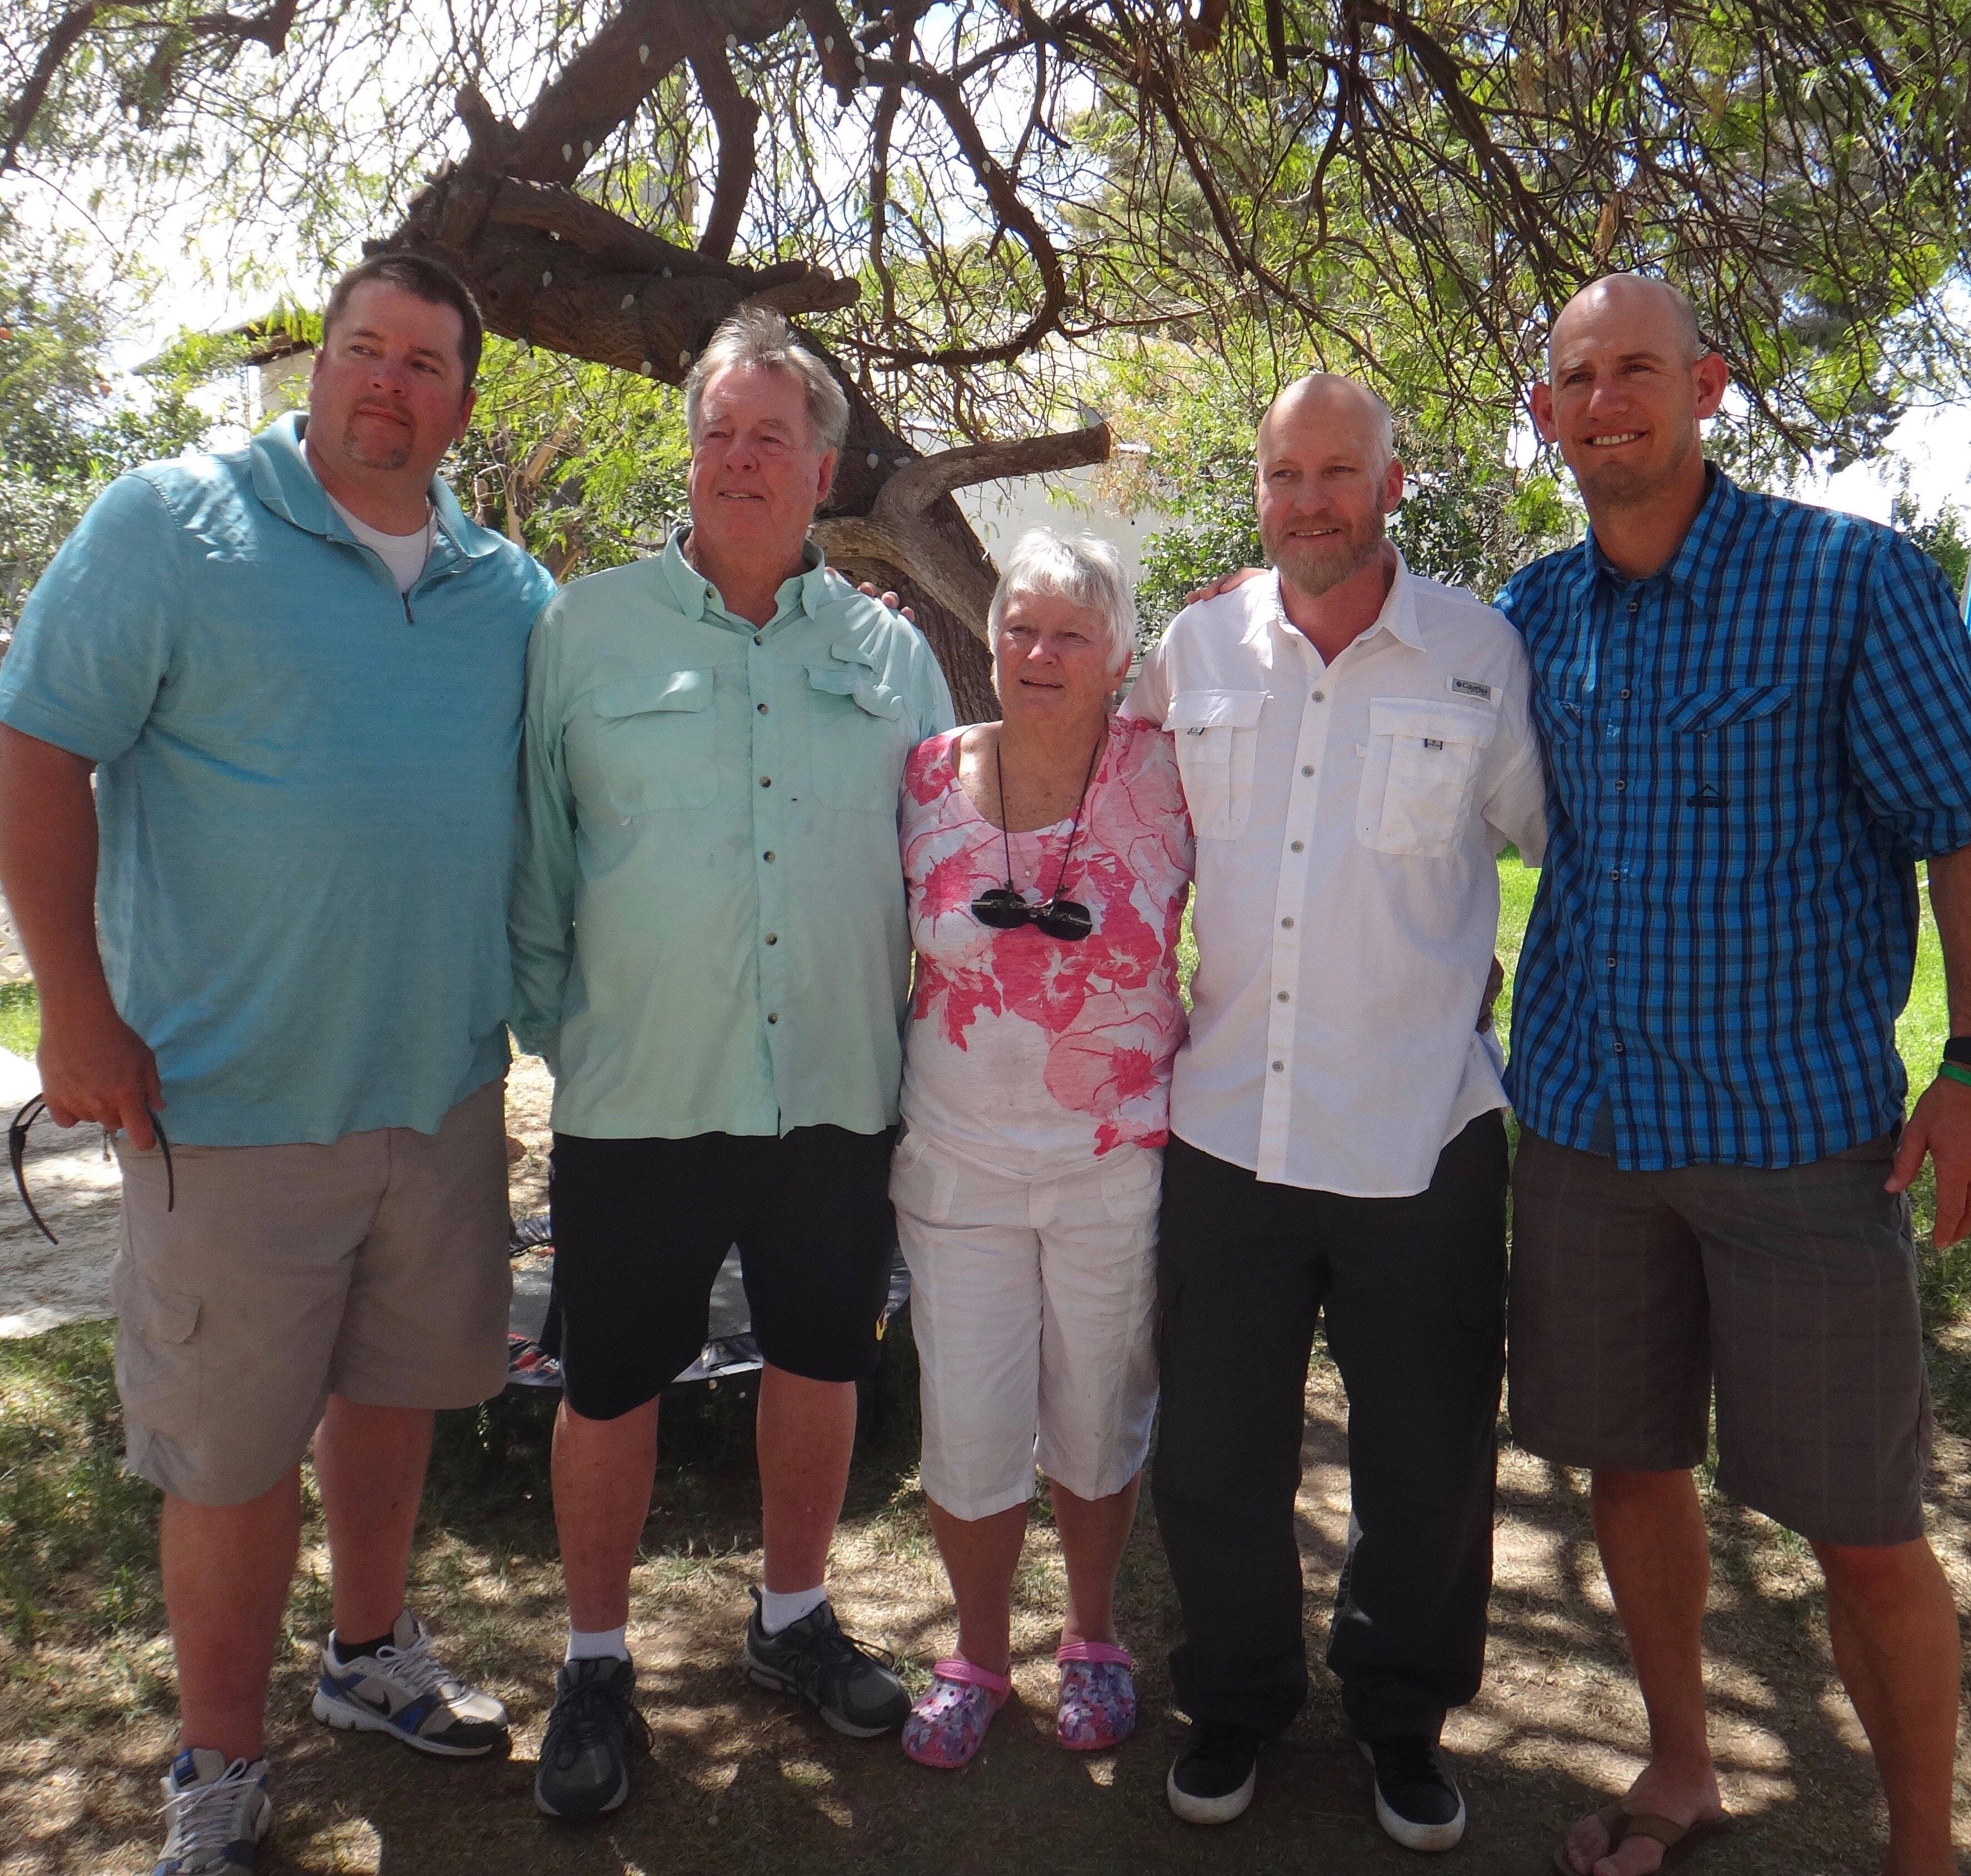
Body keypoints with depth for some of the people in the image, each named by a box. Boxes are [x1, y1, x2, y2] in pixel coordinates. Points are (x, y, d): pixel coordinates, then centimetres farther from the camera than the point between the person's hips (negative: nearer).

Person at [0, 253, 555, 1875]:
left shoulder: (508, 588, 7)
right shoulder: (169, 526, -7)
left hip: (447, 1082, 5)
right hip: (236, 1092, -4)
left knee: (393, 1385, 20)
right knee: (235, 1448, 5)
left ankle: (372, 1654, 43)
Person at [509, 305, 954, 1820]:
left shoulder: (892, 652, 7)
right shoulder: (586, 630, 1)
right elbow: (534, 854, 4)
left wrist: (929, 1061, 8)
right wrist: (552, 1030, 1)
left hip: (841, 1099, 2)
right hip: (638, 1099, -2)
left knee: (823, 1361, 15)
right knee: (610, 1386, 8)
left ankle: (794, 1617, 39)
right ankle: (596, 1664, 31)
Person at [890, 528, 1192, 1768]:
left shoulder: (1164, 778, -7)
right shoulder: (929, 782, -2)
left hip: (1120, 1163, -1)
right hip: (959, 1158, 1)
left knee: (1101, 1420, 15)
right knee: (968, 1431, 8)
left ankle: (1095, 1635, 41)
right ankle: (980, 1652, 35)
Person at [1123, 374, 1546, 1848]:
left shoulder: (1482, 650, -2)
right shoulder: (1194, 649, 5)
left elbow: (1564, 837, 7)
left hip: (1423, 1137, -1)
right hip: (1227, 1129, 2)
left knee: (1428, 1465, 13)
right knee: (1217, 1455, 14)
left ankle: (1405, 1717, 39)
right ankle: (1235, 1701, 39)